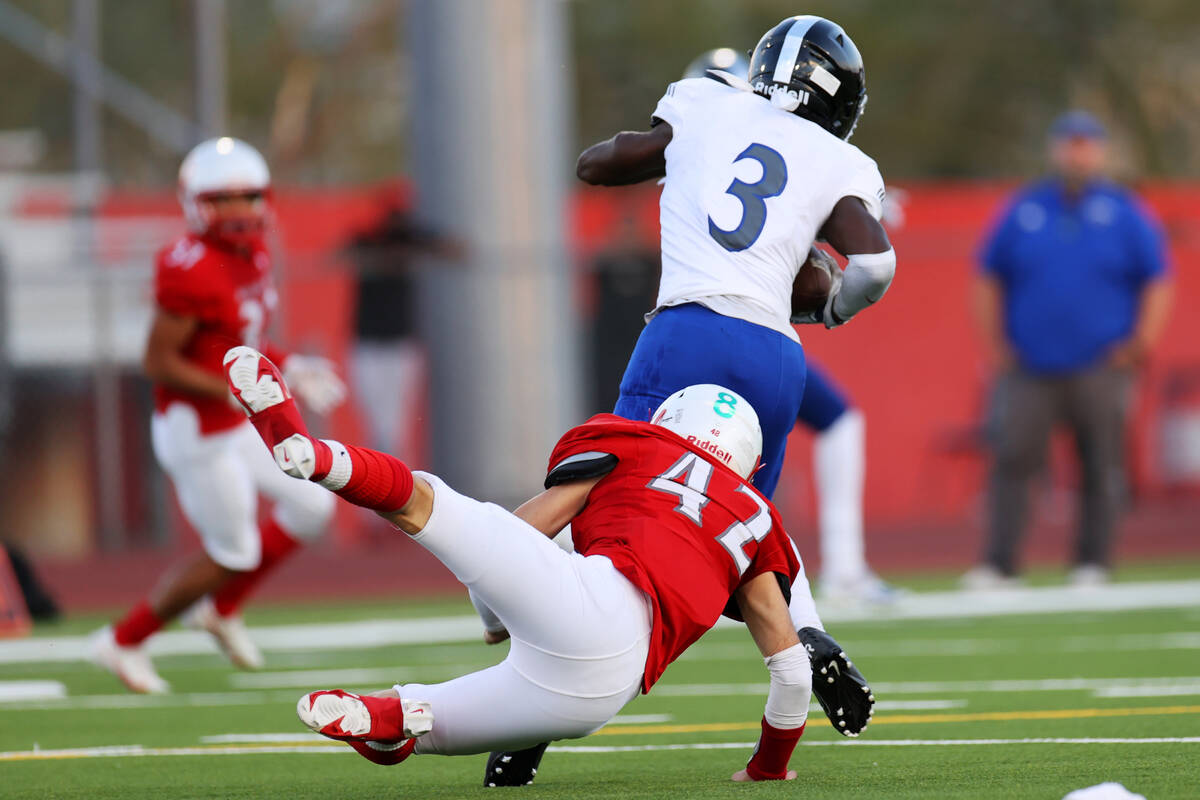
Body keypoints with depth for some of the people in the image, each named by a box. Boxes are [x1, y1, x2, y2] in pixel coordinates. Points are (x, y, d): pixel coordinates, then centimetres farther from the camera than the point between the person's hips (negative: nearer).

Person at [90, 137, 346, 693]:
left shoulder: (251, 254, 4)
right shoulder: (191, 271, -26)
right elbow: (159, 361, -24)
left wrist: (289, 369, 5)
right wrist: (236, 394, -26)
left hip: (236, 423, 9)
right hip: (198, 432, -9)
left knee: (311, 507, 11)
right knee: (231, 555, 2)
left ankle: (221, 608, 29)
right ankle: (123, 642, 17)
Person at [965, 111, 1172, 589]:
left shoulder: (1125, 213, 5)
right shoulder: (1023, 211, 8)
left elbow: (1157, 282, 7)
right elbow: (989, 277, 15)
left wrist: (1140, 345, -4)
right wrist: (995, 344, 6)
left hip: (1100, 370, 0)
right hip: (1029, 369, 0)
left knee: (1101, 467, -2)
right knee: (1011, 459, -11)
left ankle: (1092, 564, 7)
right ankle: (998, 564, -13)